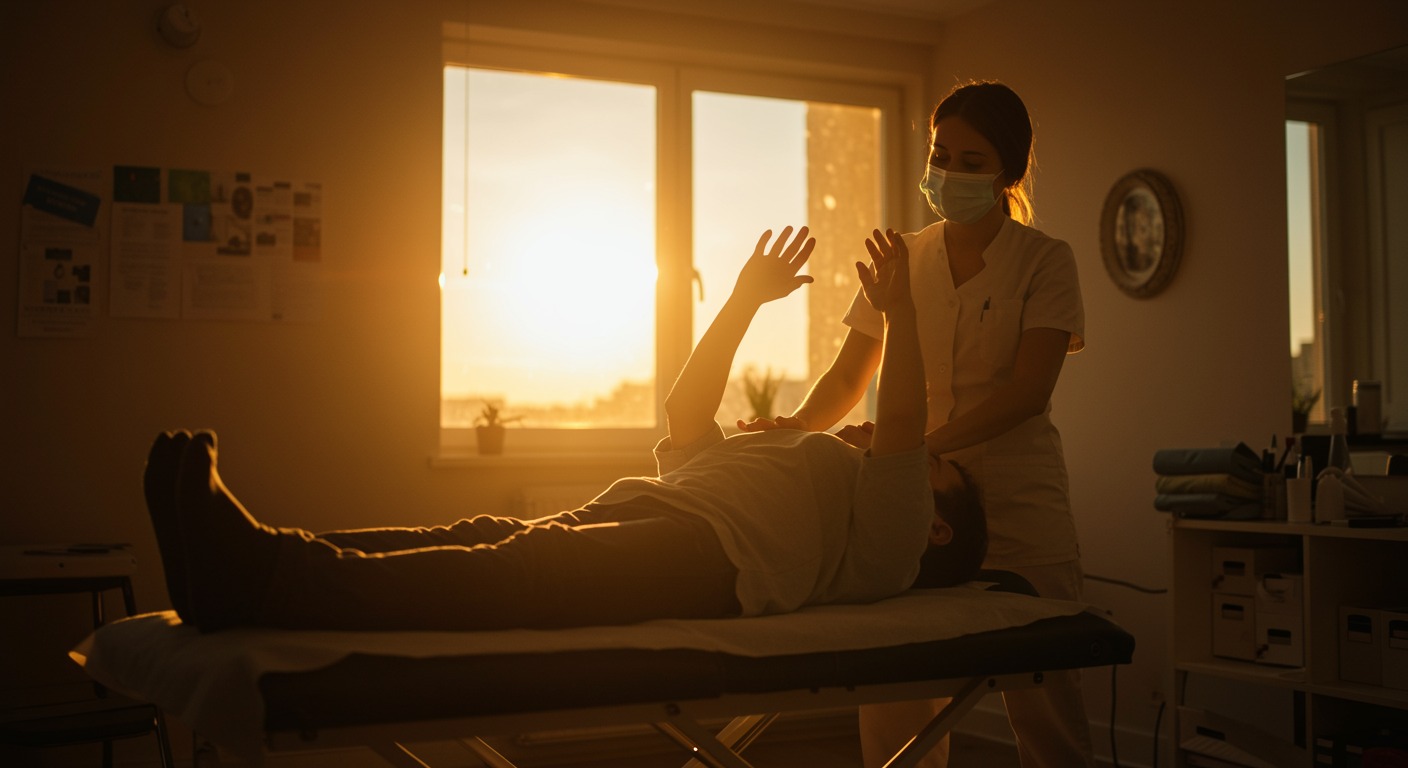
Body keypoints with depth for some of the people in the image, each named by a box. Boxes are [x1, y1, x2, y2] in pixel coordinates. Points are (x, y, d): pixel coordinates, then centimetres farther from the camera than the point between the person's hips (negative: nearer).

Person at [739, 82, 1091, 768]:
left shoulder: (1044, 262, 0)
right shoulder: (903, 259, 10)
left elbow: (1028, 388, -13)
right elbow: (848, 377, 11)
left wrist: (921, 445, -28)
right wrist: (796, 426, -11)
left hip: (1017, 506, -2)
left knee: (1043, 708, -1)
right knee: (891, 703, -2)